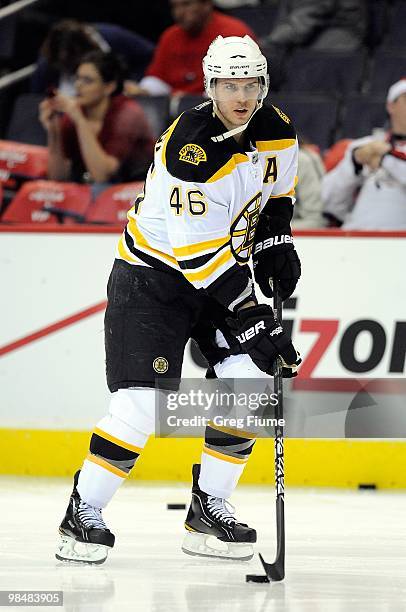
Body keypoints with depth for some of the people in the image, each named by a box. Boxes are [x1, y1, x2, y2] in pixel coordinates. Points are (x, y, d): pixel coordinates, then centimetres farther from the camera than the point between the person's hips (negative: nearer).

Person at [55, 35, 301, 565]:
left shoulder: (277, 132, -5)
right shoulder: (189, 149, -28)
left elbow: (276, 194, 17)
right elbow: (199, 256, -30)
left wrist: (275, 243, -2)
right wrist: (252, 321, -31)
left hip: (225, 268, 7)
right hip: (155, 271, -7)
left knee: (250, 381, -8)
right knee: (143, 400, -15)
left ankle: (208, 511, 5)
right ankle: (82, 514, 0)